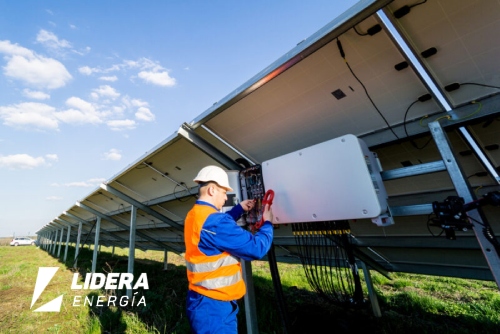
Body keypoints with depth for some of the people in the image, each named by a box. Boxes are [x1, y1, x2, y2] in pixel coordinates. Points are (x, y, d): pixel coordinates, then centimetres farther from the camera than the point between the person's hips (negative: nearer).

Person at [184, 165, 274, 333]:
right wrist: (268, 223, -8)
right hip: (214, 306, -9)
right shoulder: (213, 220, -29)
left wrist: (240, 208, 17)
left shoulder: (194, 215, 2)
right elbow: (256, 248, -25)